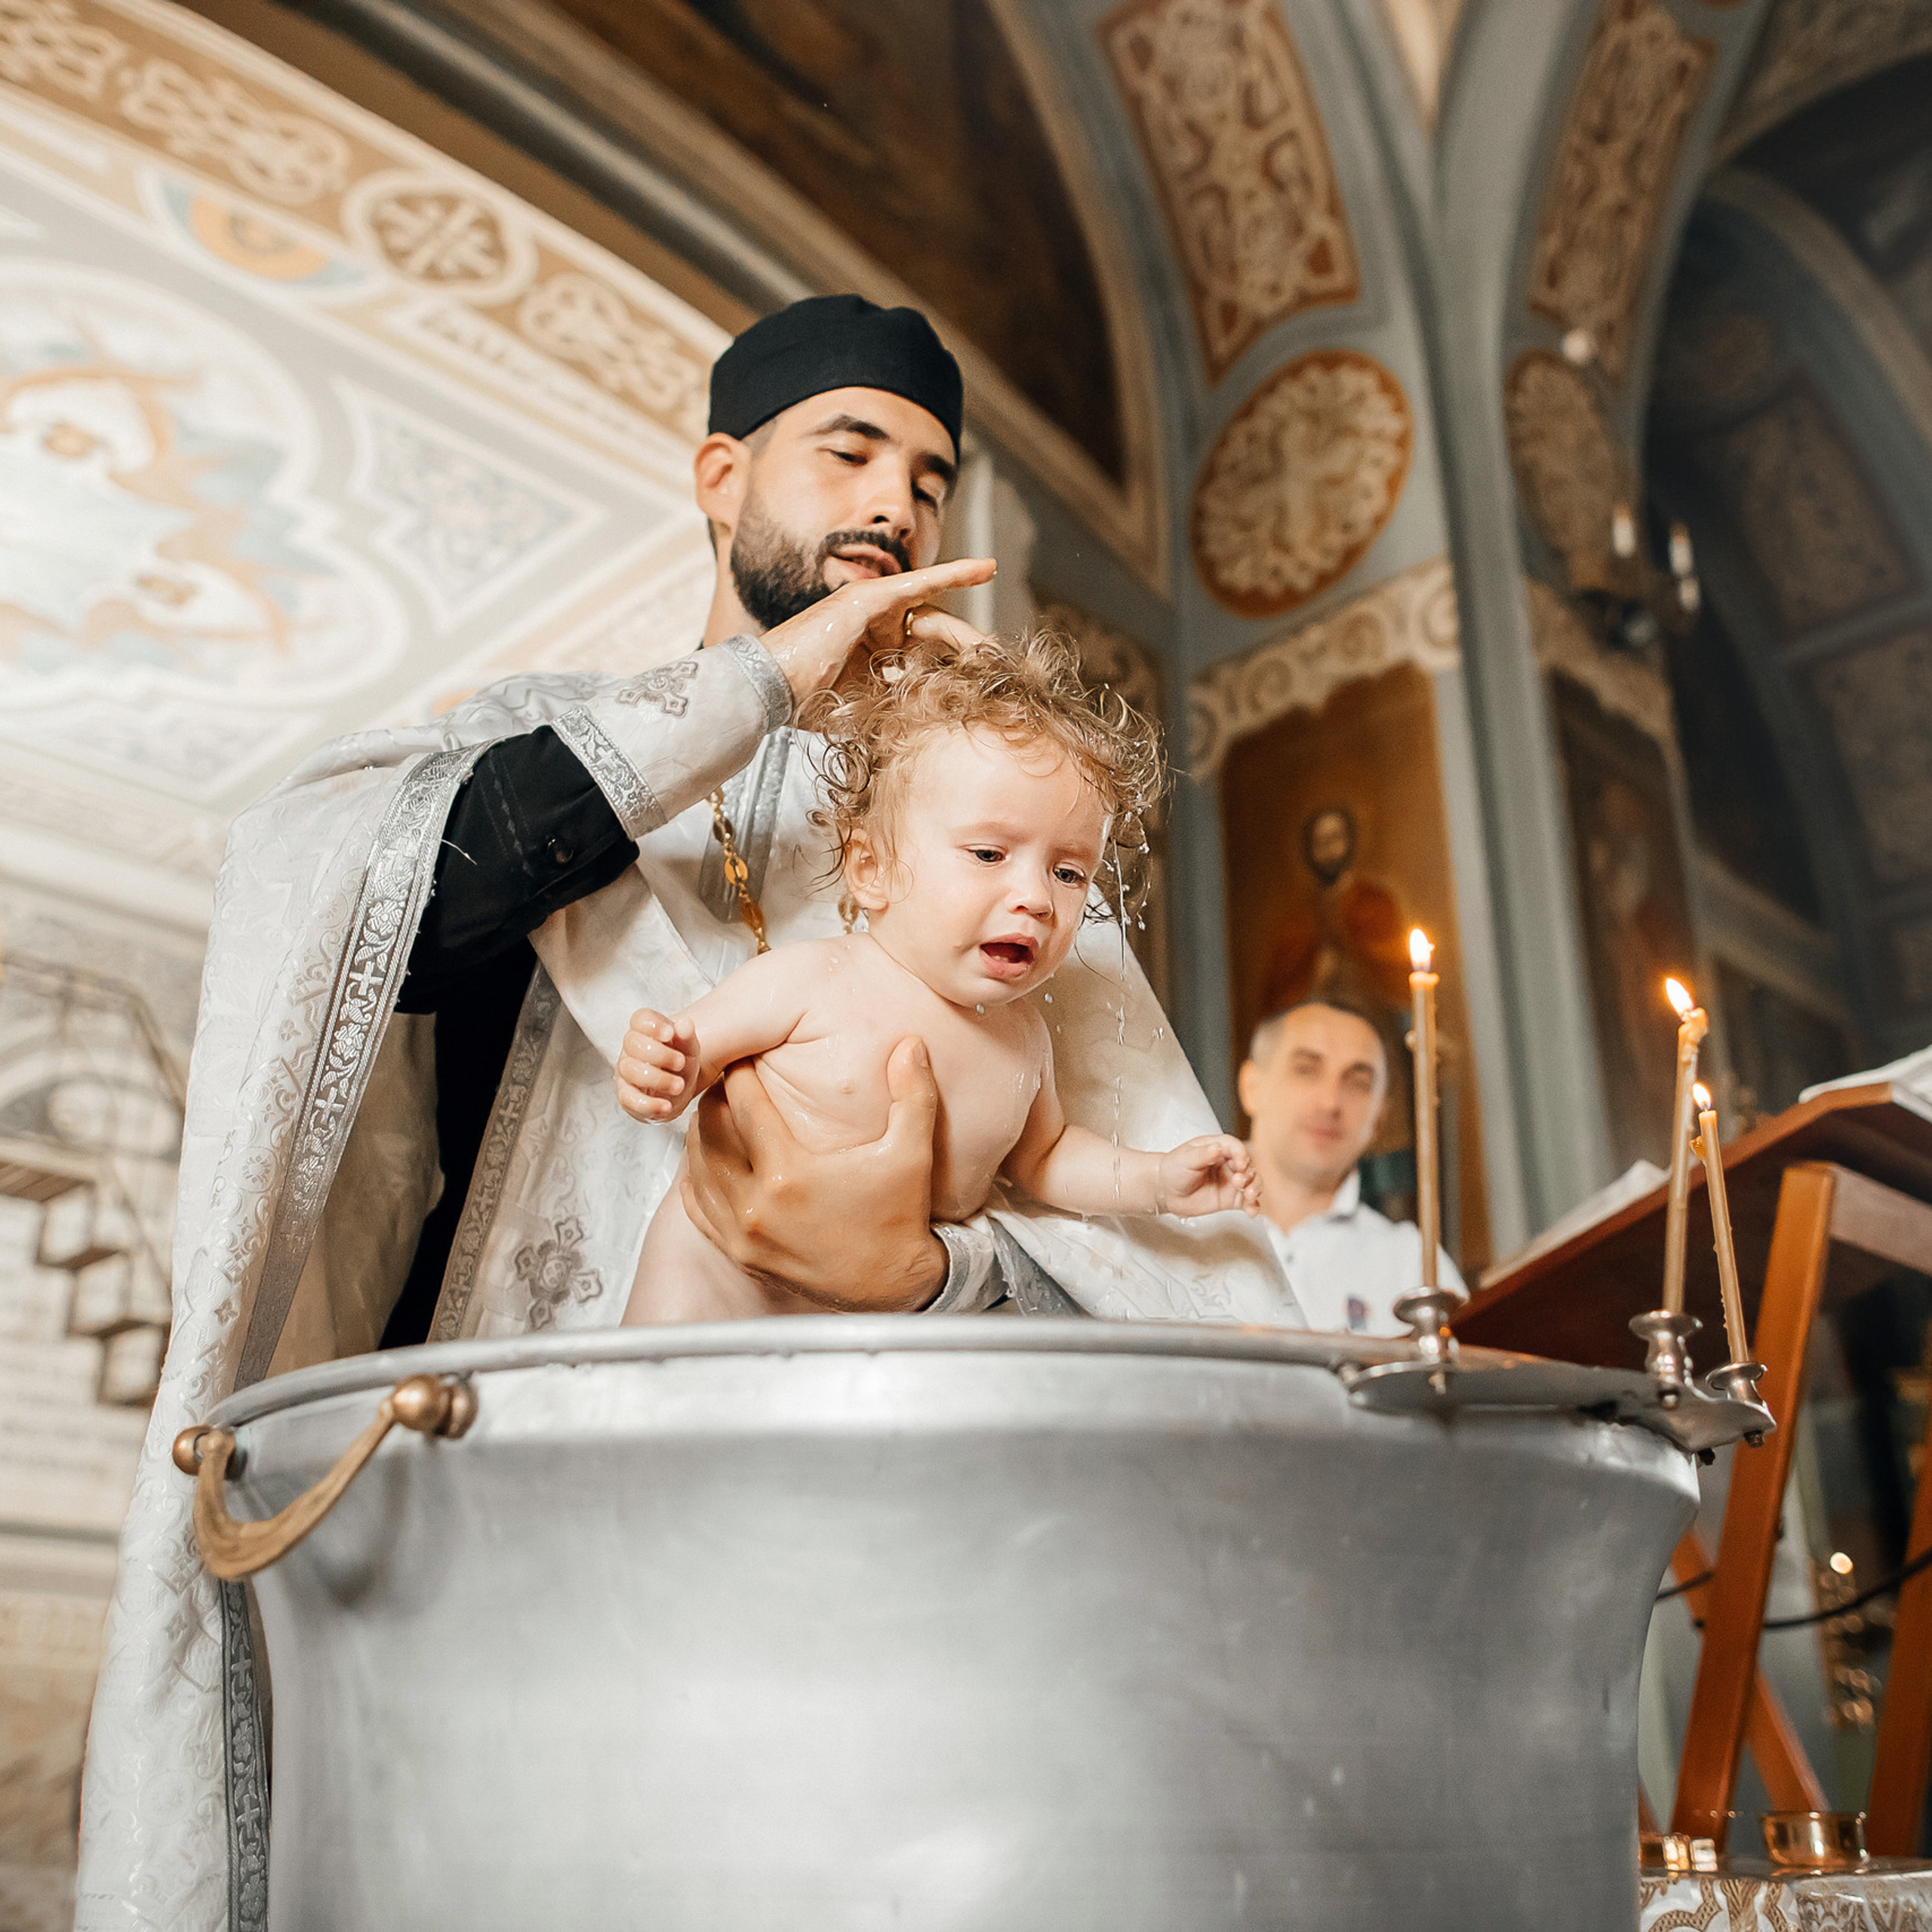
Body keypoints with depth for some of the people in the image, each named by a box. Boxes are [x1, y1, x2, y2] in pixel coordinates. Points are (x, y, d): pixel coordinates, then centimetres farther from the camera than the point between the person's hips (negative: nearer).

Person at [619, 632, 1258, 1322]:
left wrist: (1159, 1181, 2)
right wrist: (670, 1075, -33)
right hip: (729, 1267, -4)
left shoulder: (1021, 1033, -3)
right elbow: (688, 1043, -9)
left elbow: (1038, 1154, 14)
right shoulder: (808, 981, -19)